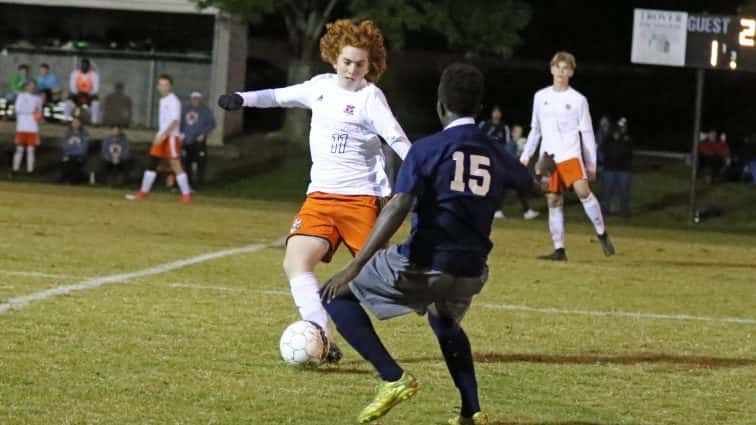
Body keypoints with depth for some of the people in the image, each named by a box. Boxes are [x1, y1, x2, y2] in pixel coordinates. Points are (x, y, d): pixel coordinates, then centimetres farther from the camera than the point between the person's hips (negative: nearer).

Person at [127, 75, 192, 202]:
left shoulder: (173, 101, -12)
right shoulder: (162, 100, 15)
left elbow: (175, 121, -21)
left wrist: (163, 135, -27)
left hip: (171, 137, -9)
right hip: (161, 136, 9)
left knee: (176, 165, -9)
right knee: (152, 164, 8)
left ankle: (186, 195, -7)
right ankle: (143, 193, 12)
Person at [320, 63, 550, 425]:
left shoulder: (426, 150, -6)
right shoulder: (496, 156, 10)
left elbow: (398, 208, -18)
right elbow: (528, 182, 33)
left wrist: (355, 266, -20)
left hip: (421, 268, -6)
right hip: (470, 274, 6)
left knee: (337, 295, 11)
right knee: (446, 326, 38)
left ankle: (393, 379, -3)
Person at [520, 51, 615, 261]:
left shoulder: (578, 100, 1)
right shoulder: (541, 97, 11)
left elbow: (587, 133, 3)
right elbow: (535, 130, 20)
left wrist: (591, 165, 1)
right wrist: (525, 156, 18)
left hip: (570, 155, -4)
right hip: (548, 156, 4)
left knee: (582, 190, -23)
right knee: (553, 201, 1)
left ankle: (602, 234, -9)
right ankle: (559, 250, 5)